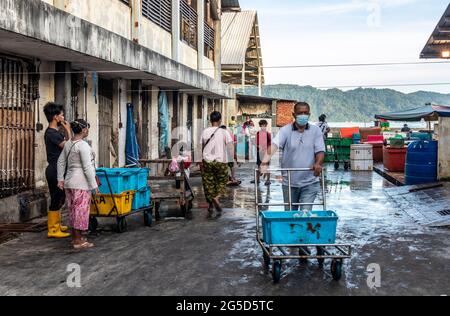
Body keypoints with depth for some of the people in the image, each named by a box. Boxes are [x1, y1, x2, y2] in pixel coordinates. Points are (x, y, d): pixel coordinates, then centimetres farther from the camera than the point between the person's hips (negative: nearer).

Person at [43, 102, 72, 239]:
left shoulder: (55, 132, 14)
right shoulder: (51, 133, -17)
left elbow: (67, 144, 19)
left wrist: (66, 131, 12)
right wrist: (68, 130, -12)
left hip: (58, 170, 10)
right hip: (55, 170, -10)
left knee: (59, 198, 18)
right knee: (56, 199, -5)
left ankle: (56, 225, 30)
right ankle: (53, 230, 1)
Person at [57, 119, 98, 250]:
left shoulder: (68, 143, 11)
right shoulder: (83, 145, -16)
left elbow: (61, 162, 16)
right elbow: (87, 167, -19)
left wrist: (60, 179, 20)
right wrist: (94, 184, -15)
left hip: (69, 182, 9)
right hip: (81, 183, -9)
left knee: (73, 210, 15)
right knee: (81, 210, -2)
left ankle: (75, 237, 25)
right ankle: (78, 241, 3)